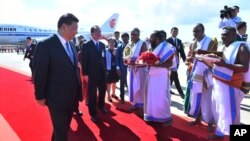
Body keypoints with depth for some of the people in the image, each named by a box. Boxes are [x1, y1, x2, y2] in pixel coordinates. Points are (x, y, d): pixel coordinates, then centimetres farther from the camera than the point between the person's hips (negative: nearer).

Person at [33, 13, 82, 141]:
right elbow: (40, 74, -15)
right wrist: (40, 96, -10)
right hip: (57, 98, -7)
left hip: (71, 97, 7)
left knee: (64, 129, 24)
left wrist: (78, 90, 9)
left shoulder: (71, 45, 6)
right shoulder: (45, 45, -17)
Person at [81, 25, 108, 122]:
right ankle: (93, 113, 17)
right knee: (92, 94, 4)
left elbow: (104, 58, 13)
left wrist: (105, 70, 9)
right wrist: (85, 74, -13)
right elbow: (84, 61, -10)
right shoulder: (86, 45, -7)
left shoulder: (102, 45, 10)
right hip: (92, 74, -5)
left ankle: (101, 106, 42)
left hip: (103, 73, 6)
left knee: (102, 91, 18)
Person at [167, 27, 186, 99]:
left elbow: (181, 51, 10)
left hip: (176, 61, 7)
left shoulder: (179, 41, 14)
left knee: (172, 76, 14)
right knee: (175, 76, -7)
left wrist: (184, 59, 1)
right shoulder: (168, 40, -6)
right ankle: (181, 92, -4)